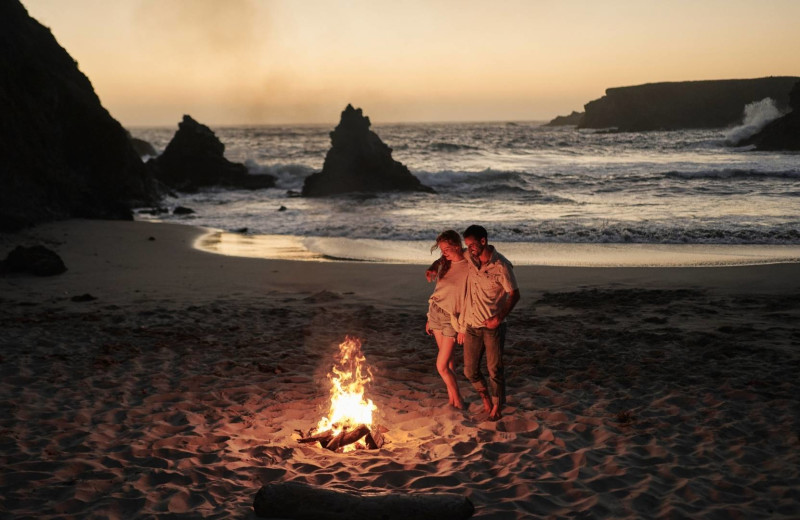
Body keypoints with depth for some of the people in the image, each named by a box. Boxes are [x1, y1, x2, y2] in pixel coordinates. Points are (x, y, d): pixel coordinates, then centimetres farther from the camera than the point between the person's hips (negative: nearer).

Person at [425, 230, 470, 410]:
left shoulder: (468, 268, -17)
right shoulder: (444, 263, 5)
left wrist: (464, 327, -16)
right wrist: (430, 317, 17)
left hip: (452, 318, -6)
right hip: (436, 313, 6)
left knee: (441, 366, -6)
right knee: (448, 360, 13)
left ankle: (458, 401, 11)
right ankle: (451, 396, 23)